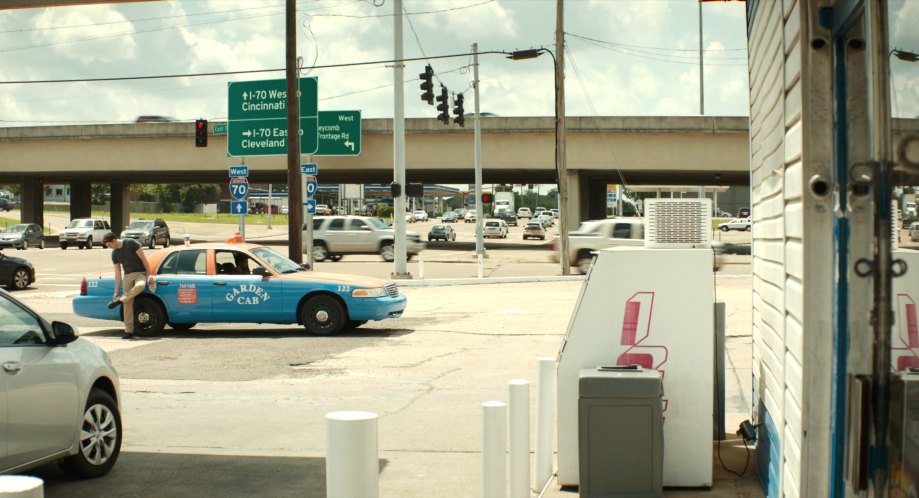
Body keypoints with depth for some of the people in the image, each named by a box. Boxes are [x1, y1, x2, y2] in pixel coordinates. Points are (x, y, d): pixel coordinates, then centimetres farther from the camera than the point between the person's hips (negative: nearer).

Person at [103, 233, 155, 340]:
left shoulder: (131, 243, -7)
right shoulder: (114, 254, 9)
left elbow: (143, 259, -7)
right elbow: (118, 273, 12)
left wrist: (149, 274, -12)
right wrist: (116, 292, 9)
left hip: (140, 273, -4)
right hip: (128, 276, 5)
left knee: (140, 286, -41)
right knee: (128, 303, -8)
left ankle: (119, 300, -34)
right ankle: (129, 331, -7)